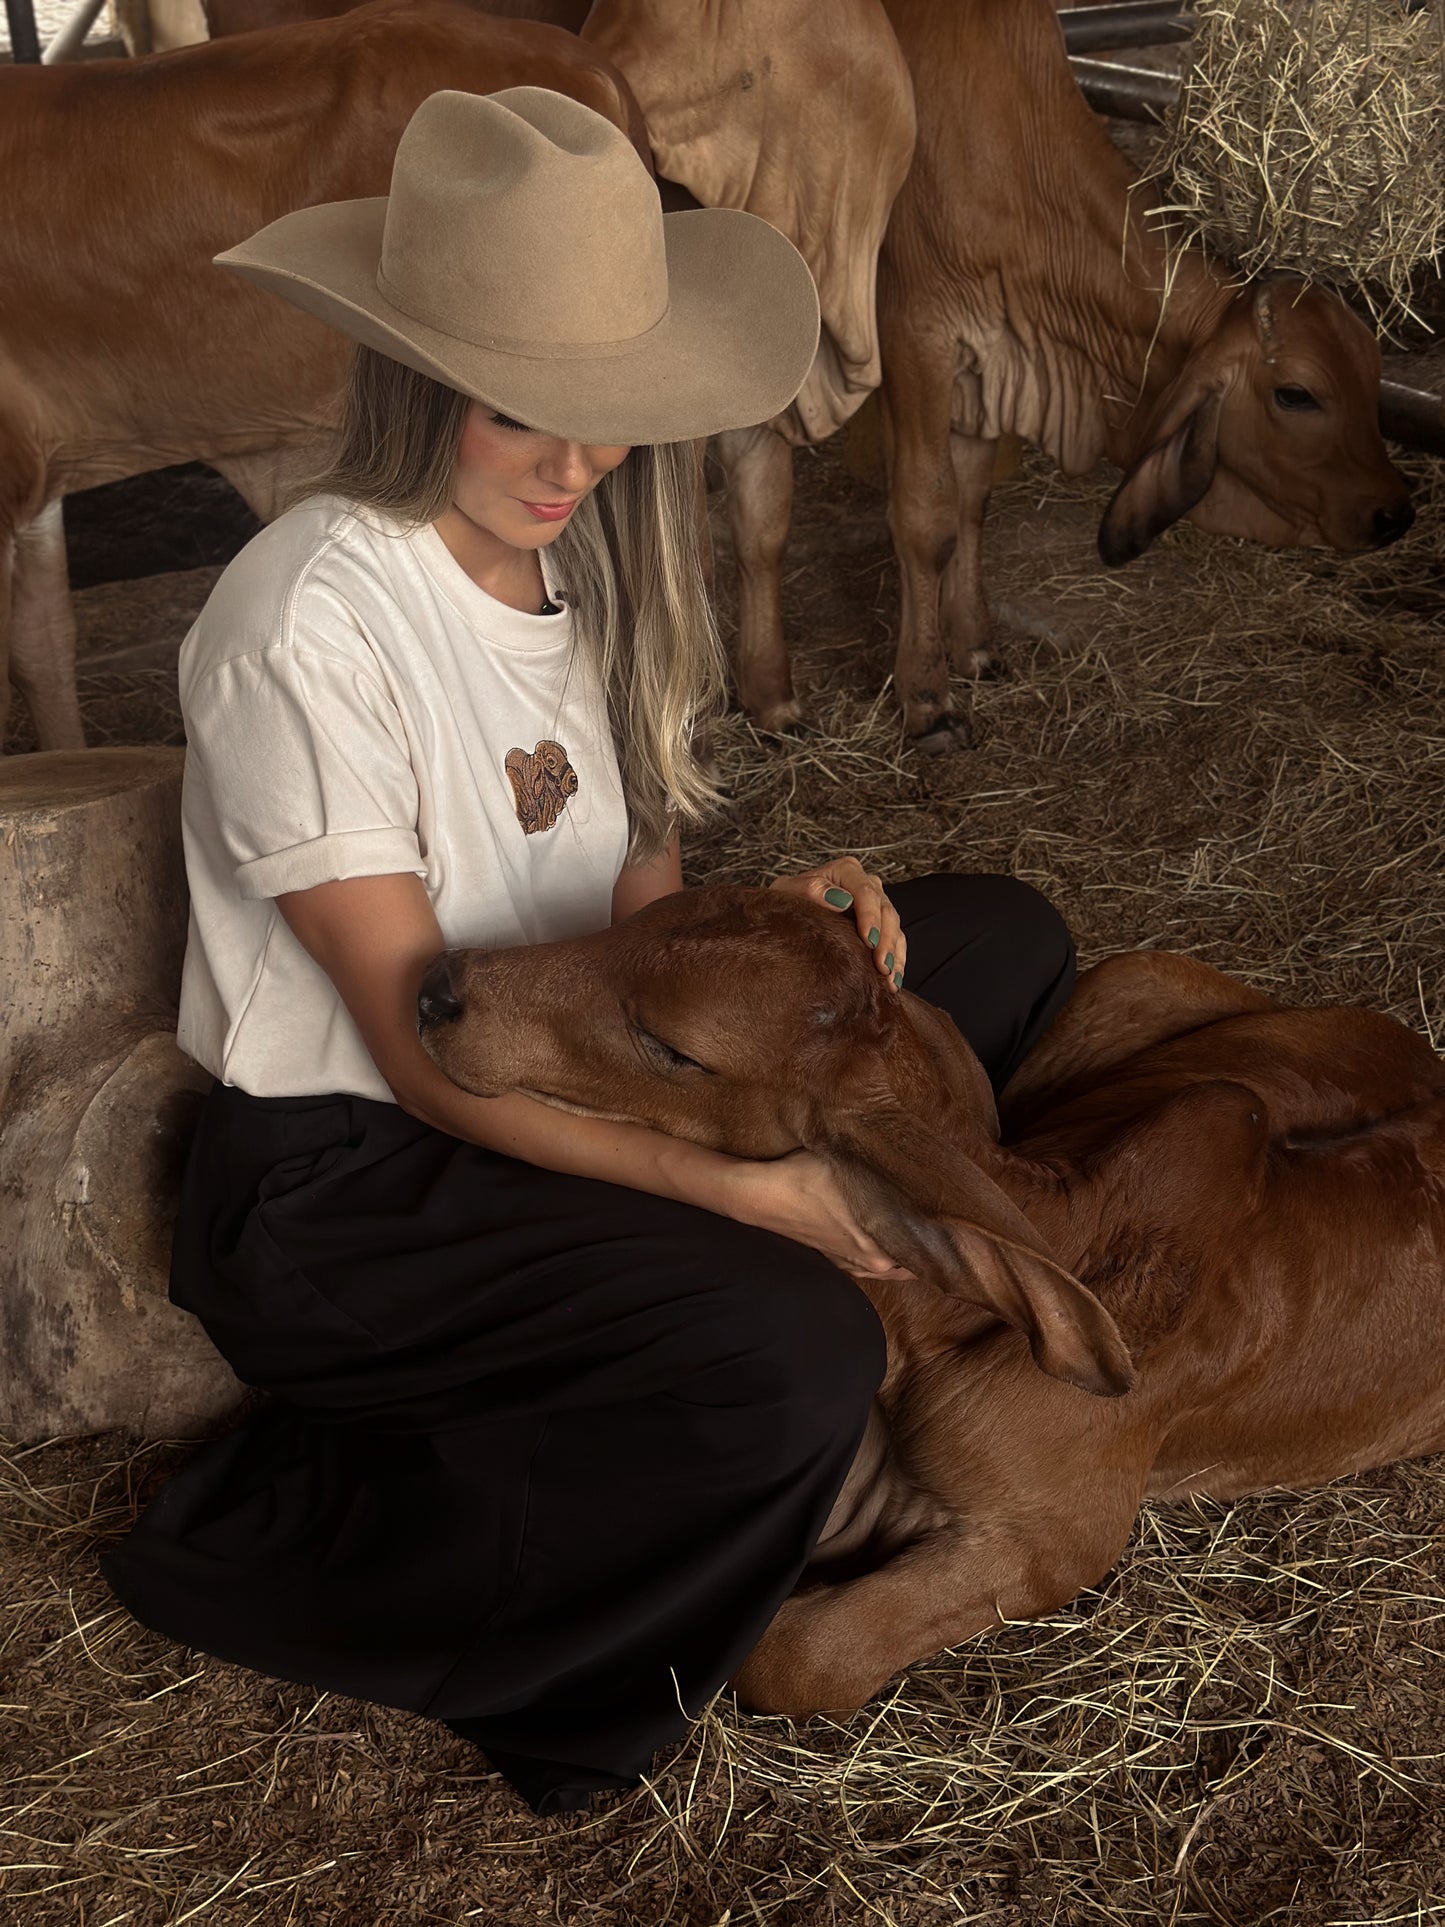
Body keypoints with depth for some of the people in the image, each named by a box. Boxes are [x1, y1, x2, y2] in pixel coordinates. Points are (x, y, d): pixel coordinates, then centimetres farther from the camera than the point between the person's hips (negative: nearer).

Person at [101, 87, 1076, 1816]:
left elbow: (631, 902, 6)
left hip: (563, 1078, 9)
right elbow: (425, 1054, -22)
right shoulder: (314, 624, -23)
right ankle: (274, 1552, -6)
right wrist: (731, 1181, -27)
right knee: (792, 1355, -32)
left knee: (1003, 947, 6)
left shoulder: (580, 556, 2)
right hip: (341, 1184, -8)